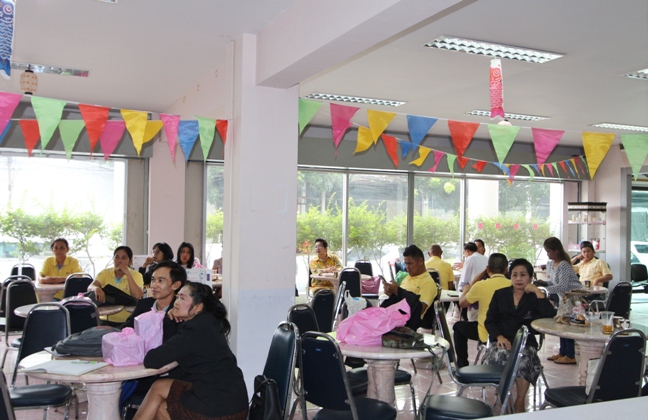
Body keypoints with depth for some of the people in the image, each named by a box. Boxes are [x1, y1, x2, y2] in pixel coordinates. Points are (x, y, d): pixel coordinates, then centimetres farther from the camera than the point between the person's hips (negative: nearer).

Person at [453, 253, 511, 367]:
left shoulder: (481, 286, -17)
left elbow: (462, 303, -1)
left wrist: (466, 290, 21)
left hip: (486, 334, -4)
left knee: (458, 326, 23)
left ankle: (462, 365, 25)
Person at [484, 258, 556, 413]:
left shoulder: (535, 297, 10)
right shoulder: (500, 294, 15)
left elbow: (550, 314, -11)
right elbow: (489, 321, 11)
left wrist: (537, 291, -10)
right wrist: (499, 336, -8)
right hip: (501, 340, 1)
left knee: (524, 359, -35)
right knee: (500, 355, -34)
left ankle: (520, 402, -15)